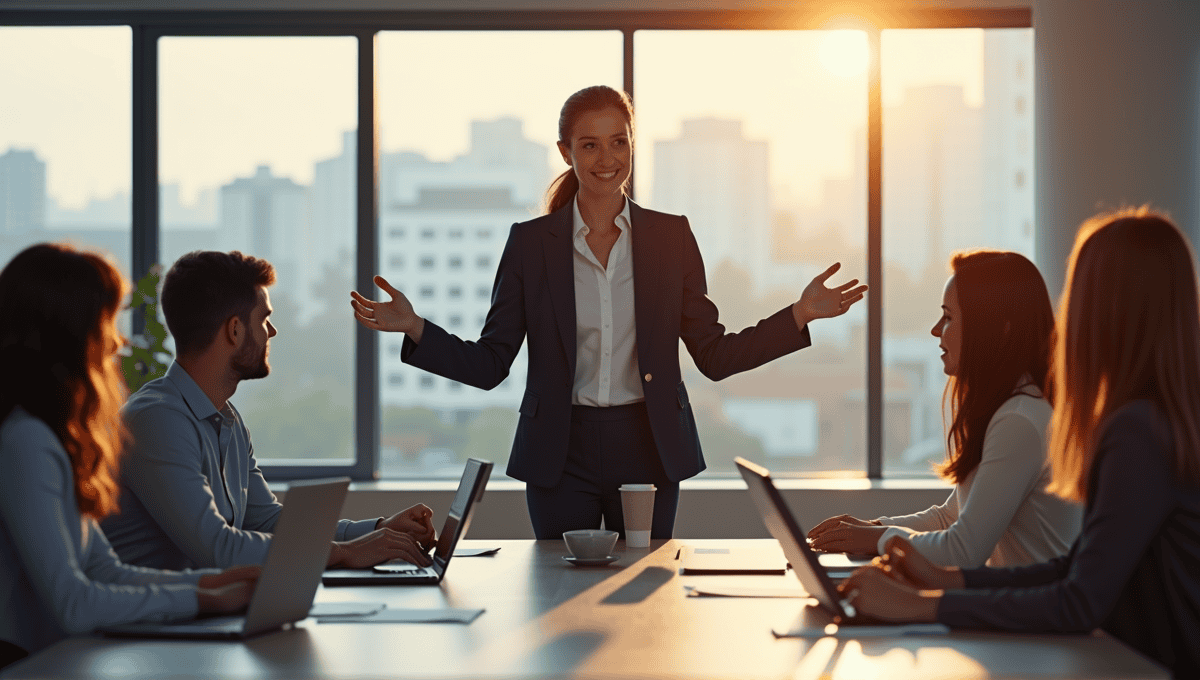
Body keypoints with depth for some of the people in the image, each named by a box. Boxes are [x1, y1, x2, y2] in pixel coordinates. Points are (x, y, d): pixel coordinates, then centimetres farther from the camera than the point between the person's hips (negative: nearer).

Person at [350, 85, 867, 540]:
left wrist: (801, 314, -6)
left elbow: (715, 357, 5)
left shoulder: (671, 237, 3)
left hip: (649, 451, 1)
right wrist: (413, 328, -14)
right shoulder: (530, 242, 1)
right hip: (562, 456, -1)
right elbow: (488, 365, 1)